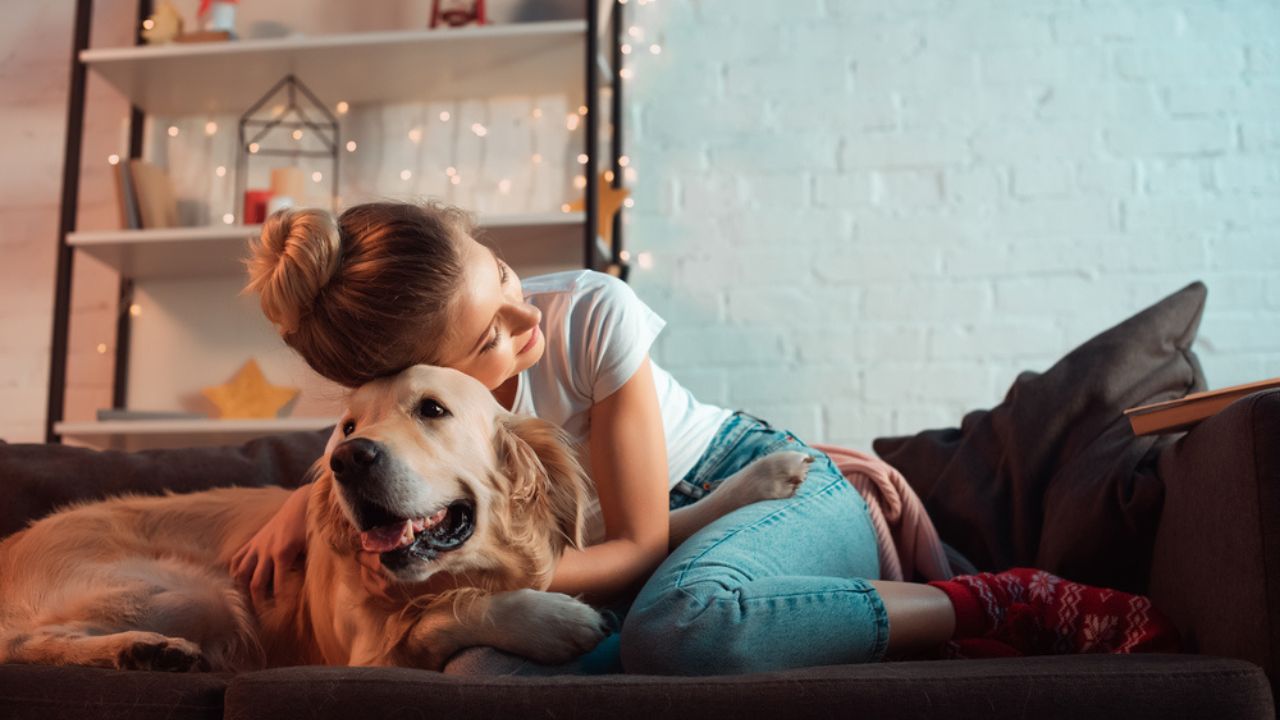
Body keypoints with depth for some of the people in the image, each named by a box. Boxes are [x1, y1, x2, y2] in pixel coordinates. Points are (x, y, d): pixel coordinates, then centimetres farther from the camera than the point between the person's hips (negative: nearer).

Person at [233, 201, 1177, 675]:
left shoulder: (593, 314, -23)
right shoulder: (405, 395, -12)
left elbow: (641, 547, -19)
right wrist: (300, 508, -9)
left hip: (784, 489, -5)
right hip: (665, 552, 5)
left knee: (676, 621, -42)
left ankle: (1005, 606, -22)